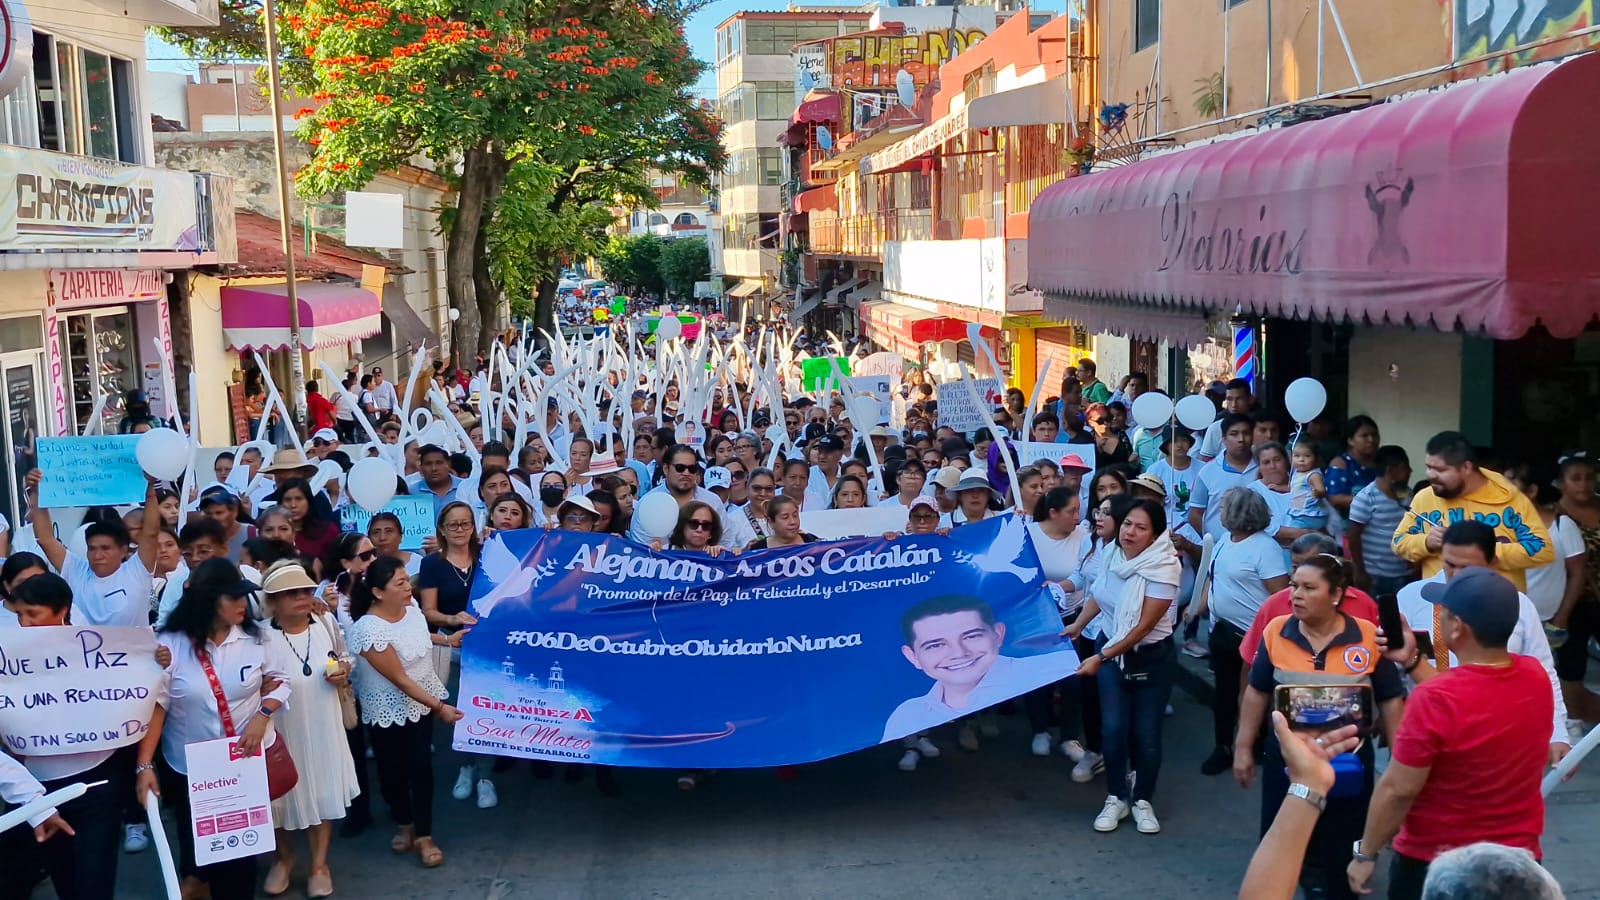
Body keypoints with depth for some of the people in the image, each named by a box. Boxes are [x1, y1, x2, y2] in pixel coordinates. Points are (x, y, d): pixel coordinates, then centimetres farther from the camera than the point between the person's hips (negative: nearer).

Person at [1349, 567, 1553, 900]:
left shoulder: (1434, 699, -27)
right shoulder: (1535, 676, -8)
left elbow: (1397, 790, -19)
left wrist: (1366, 853, -8)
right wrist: (1412, 661, 10)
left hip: (1435, 865, -5)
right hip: (1519, 858, 5)